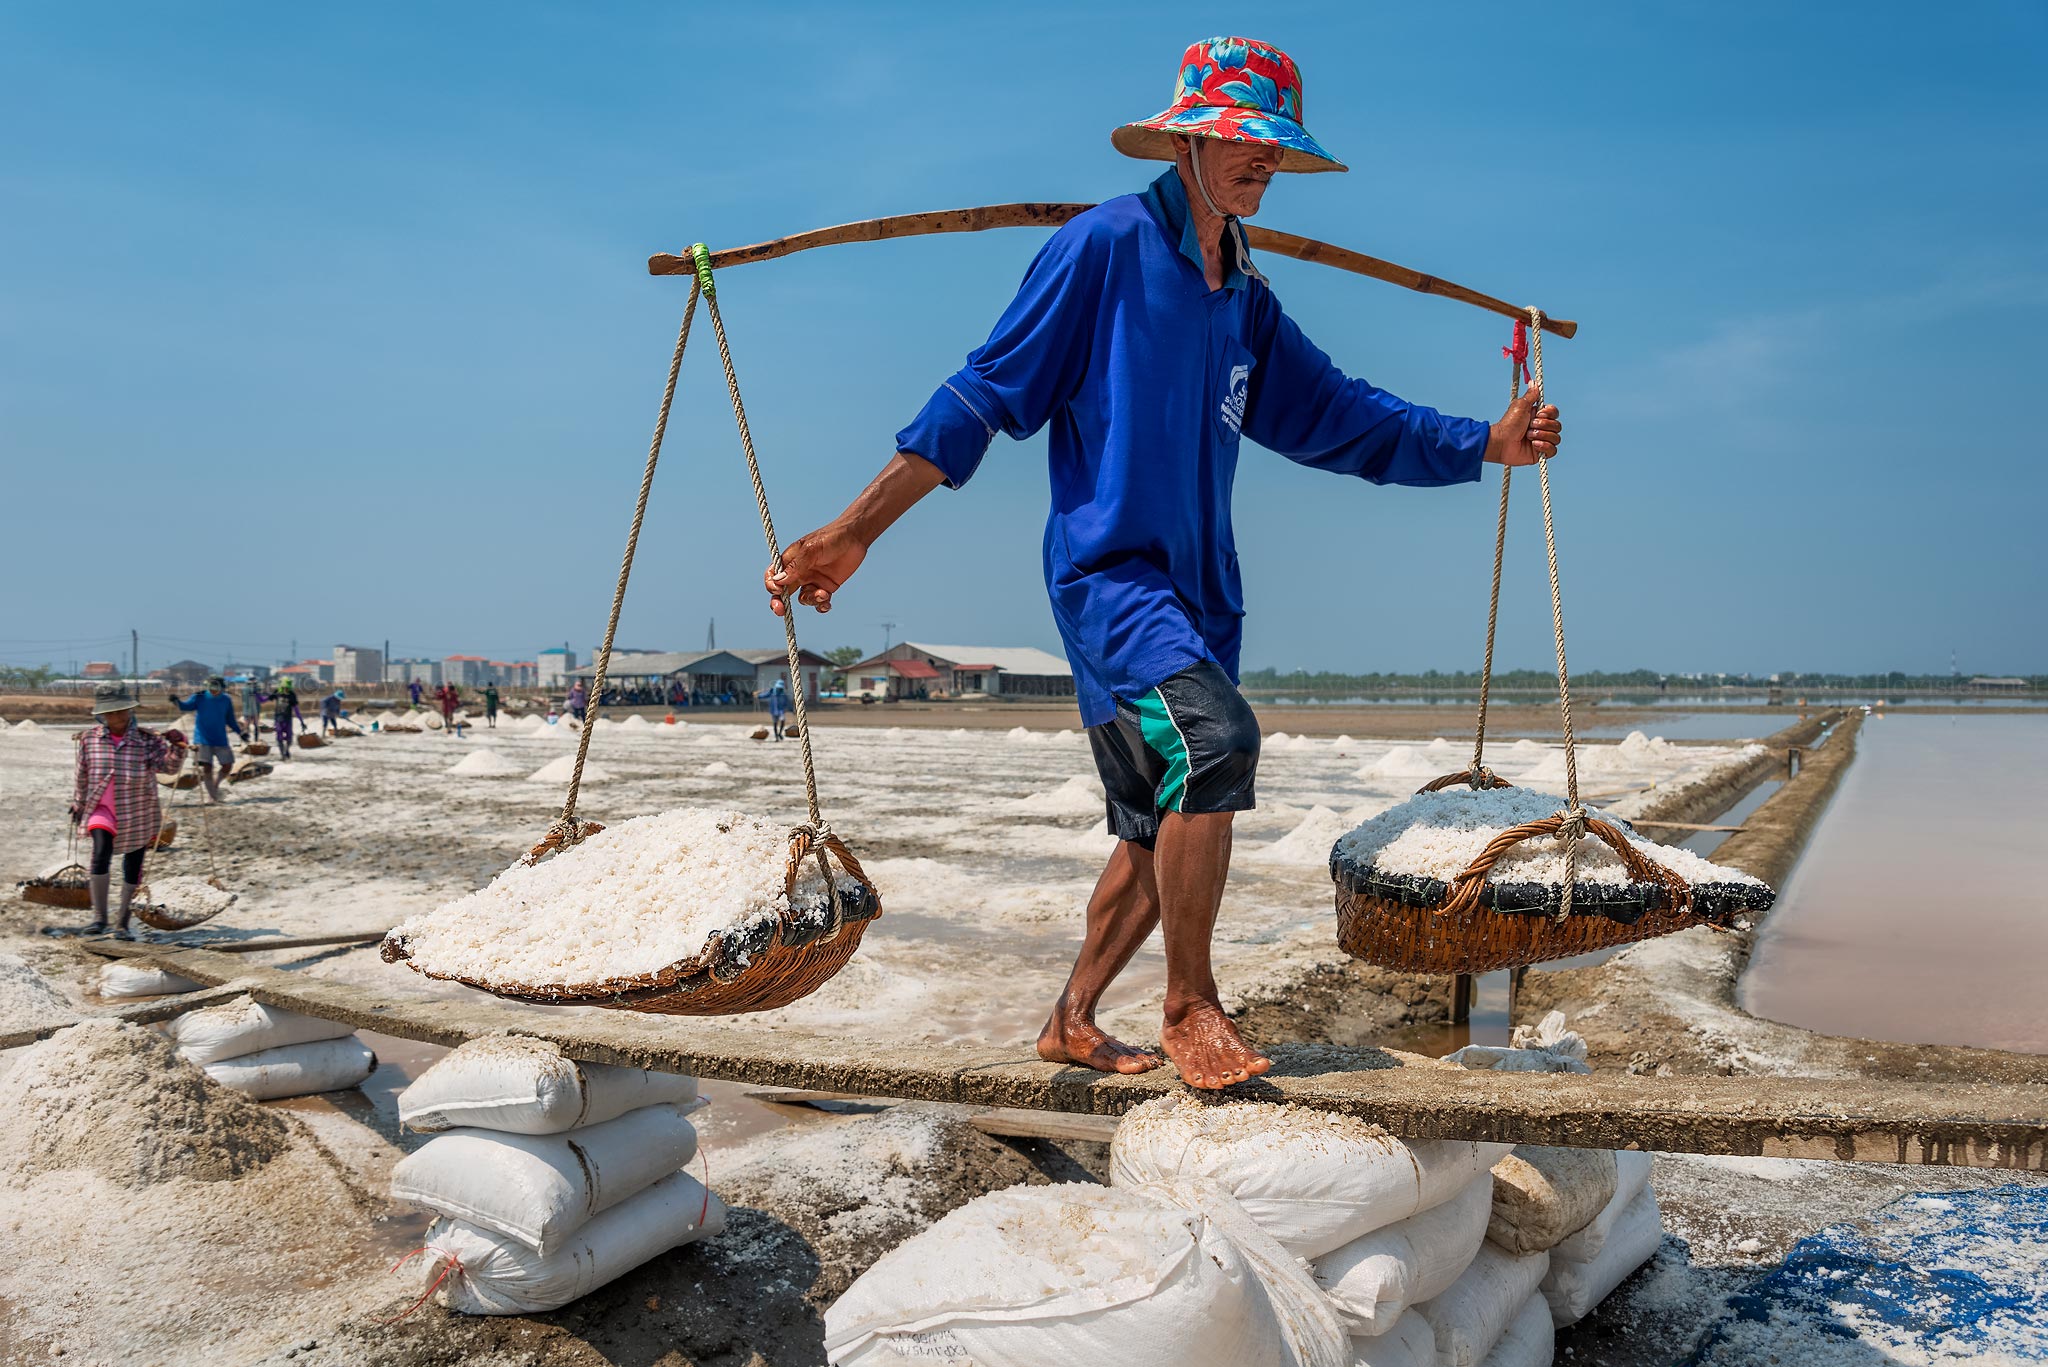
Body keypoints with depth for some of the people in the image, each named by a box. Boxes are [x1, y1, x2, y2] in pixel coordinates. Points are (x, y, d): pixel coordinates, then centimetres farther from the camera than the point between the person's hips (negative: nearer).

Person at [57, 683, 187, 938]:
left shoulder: (147, 739, -6)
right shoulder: (89, 738, 0)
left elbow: (168, 766, -17)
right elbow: (81, 774, 13)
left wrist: (177, 747, -36)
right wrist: (78, 804, 19)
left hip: (138, 813, 0)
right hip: (103, 809, 0)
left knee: (132, 868, 6)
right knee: (101, 853, -22)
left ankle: (123, 923, 20)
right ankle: (99, 918, -15)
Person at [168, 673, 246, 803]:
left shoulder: (226, 701, 1)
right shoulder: (200, 698, -6)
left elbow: (231, 720, 11)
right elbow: (186, 706, -18)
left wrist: (241, 732, 7)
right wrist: (177, 701, -38)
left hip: (221, 740, 3)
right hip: (203, 740, -3)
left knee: (227, 765, 4)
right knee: (207, 768, -7)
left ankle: (216, 785, 32)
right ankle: (212, 795, 7)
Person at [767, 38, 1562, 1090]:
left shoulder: (1246, 302, 17)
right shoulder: (1107, 245, -4)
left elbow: (1340, 417, 22)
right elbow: (988, 391, -8)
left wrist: (1487, 445, 13)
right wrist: (856, 527, -13)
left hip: (1197, 595, 8)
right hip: (1106, 570, -8)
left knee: (1163, 831, 10)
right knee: (1214, 735, -30)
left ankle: (1073, 1021, 28)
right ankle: (1188, 1006, -13)